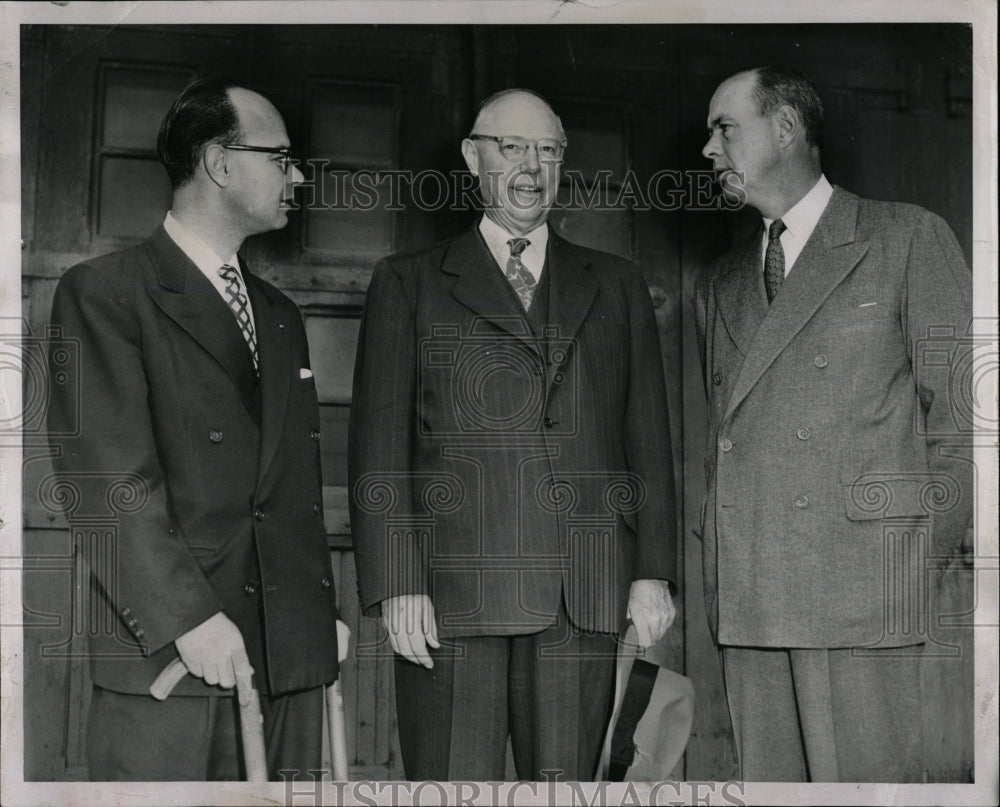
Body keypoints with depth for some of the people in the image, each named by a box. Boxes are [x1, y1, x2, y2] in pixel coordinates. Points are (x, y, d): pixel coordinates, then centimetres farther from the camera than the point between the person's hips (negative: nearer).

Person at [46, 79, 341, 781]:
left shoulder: (281, 316, 21)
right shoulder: (103, 292, -2)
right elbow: (108, 478, -12)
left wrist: (325, 613, 13)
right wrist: (189, 616, -18)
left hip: (294, 651, 6)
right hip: (163, 657, -6)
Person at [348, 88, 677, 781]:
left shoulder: (617, 286, 17)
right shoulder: (408, 283, 10)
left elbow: (648, 435, 14)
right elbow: (379, 443, 3)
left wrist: (652, 572, 5)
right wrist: (396, 583, -7)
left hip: (585, 595, 2)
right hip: (451, 592, -1)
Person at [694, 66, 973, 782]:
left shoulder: (909, 239, 4)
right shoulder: (720, 282, 19)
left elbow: (959, 405, 1)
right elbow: (718, 433, 16)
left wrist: (930, 548, -1)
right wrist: (720, 565, 6)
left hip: (863, 589, -4)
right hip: (745, 600, 5)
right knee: (768, 779, 8)